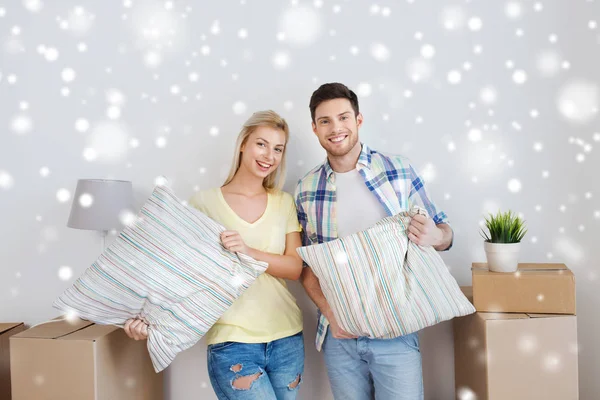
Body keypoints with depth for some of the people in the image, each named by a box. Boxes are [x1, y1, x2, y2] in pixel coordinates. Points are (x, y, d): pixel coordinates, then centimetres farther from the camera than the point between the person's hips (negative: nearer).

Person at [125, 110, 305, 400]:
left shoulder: (284, 203, 7)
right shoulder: (204, 203, -2)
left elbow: (295, 268, -2)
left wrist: (249, 251, -19)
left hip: (287, 339, 4)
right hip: (231, 343, -4)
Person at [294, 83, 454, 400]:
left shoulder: (399, 170, -4)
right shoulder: (305, 190, 1)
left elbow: (443, 231, 3)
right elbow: (305, 263, 7)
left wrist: (435, 237, -20)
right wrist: (329, 310, -8)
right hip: (339, 333, 2)